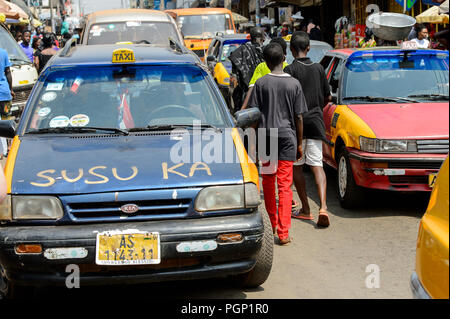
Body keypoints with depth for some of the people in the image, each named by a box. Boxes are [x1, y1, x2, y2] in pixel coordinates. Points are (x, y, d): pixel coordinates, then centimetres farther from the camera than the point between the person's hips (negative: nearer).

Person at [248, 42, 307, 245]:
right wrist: (299, 144, 10)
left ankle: (272, 223, 30)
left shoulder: (261, 83, -3)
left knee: (268, 181, 17)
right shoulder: (294, 84, -1)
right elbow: (298, 117, 2)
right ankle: (283, 233, -4)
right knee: (285, 186, 0)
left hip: (266, 137, 0)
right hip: (287, 137, 0)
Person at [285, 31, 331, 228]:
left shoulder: (291, 70, -9)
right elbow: (328, 97, 13)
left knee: (296, 166, 9)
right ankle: (323, 207, -17)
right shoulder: (319, 68, 6)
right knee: (317, 165, 0)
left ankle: (305, 209, 14)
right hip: (316, 122, 4)